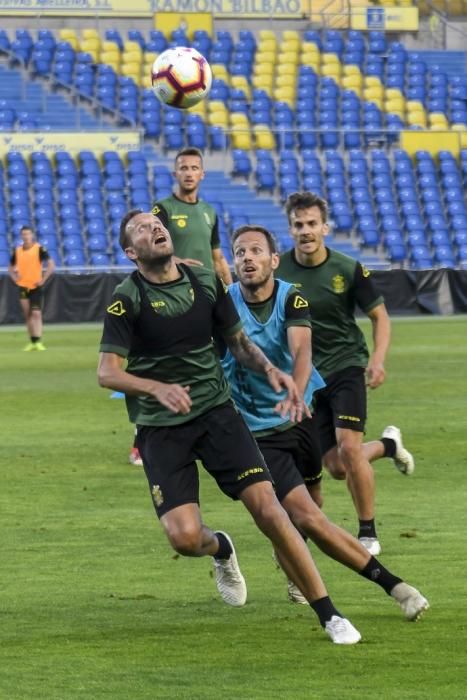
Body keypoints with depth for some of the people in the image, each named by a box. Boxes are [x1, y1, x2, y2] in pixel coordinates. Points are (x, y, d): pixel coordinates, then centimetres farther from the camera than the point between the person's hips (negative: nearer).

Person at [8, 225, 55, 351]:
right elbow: (11, 267, 23)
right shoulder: (17, 251, 8)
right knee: (27, 315, 7)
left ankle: (38, 341, -15)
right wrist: (15, 278, 6)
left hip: (36, 287, -5)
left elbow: (51, 265, -11)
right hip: (23, 287, 5)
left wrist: (43, 280, -14)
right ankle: (32, 341, 15)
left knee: (36, 313, -12)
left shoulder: (39, 249, -7)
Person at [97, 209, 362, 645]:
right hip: (160, 428, -2)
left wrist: (270, 369, -1)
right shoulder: (127, 299, -8)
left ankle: (328, 615, -5)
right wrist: (158, 388, -30)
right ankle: (220, 549, 23)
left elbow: (238, 342, 18)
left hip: (216, 411, 3)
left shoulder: (206, 282, 5)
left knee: (267, 508, -13)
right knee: (183, 536, -18)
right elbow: (107, 372, -12)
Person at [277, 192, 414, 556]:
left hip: (347, 366, -3)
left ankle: (368, 533, -3)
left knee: (349, 448, -20)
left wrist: (378, 359, -14)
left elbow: (380, 316, 1)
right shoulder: (278, 269, -5)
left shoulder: (349, 269, -9)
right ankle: (388, 444, 35)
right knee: (336, 467, 1)